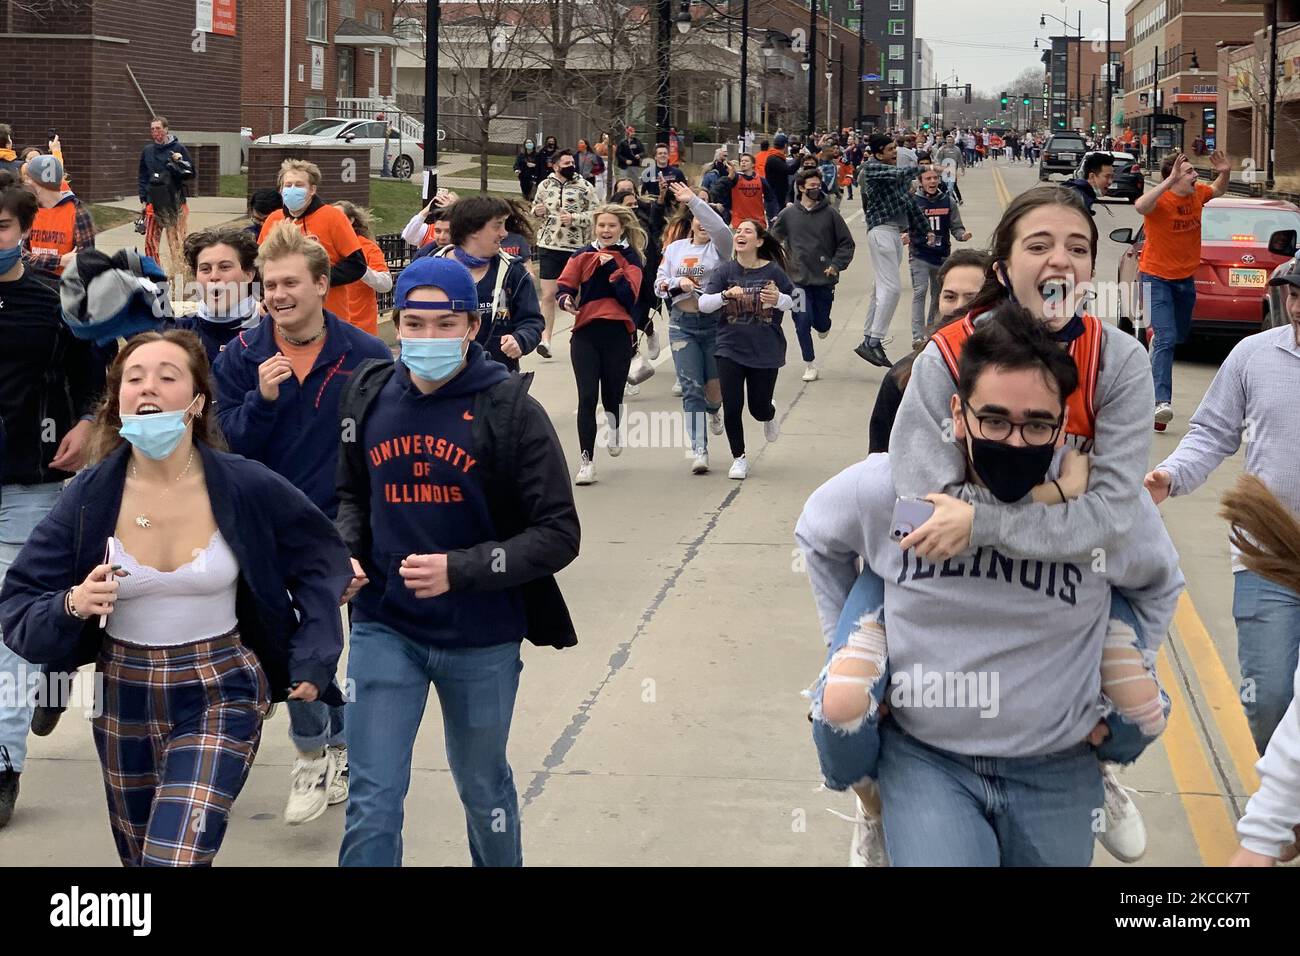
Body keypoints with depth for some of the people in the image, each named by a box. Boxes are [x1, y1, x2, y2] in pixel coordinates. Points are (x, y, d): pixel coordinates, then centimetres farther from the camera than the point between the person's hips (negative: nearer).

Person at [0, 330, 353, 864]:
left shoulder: (248, 488, -14)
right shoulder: (89, 497, -11)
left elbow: (319, 560, 5)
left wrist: (313, 660, -2)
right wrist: (71, 606, -27)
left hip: (219, 698, -3)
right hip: (122, 699, 3)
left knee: (175, 859, -19)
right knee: (139, 857, 21)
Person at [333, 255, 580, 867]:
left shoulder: (510, 409, -13)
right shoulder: (369, 397, -1)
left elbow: (558, 536, -13)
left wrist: (459, 570, -24)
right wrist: (346, 554, -6)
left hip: (482, 639, -2)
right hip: (385, 630, 2)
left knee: (483, 788, 20)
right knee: (372, 801, -2)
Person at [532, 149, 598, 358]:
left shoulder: (585, 187, -1)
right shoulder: (545, 185, 7)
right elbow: (535, 209, 19)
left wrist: (574, 218, -16)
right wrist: (537, 211, -4)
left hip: (576, 247, -1)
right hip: (549, 246, 1)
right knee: (548, 295, -4)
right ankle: (545, 339, -3)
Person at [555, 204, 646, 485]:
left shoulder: (631, 258, 5)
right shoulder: (582, 255, 9)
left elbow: (629, 297, -8)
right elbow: (564, 285, -3)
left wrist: (612, 267, -13)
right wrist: (566, 299, -24)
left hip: (618, 335, 0)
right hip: (585, 333, 0)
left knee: (612, 393, 10)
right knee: (587, 397, -8)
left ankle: (614, 429, 46)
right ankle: (587, 460, -4)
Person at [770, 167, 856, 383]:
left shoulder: (830, 214, -2)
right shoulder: (788, 215, -1)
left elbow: (847, 244, 3)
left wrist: (836, 265, -7)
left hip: (824, 279, 0)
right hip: (798, 278, 0)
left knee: (821, 323, 7)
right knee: (802, 322, -6)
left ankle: (822, 325, 44)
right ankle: (810, 364, 9)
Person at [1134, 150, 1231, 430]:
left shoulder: (1197, 193, 0)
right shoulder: (1161, 200, -21)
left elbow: (1218, 190, 23)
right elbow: (1140, 206, -45)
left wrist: (1225, 173, 1)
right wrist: (1170, 181, -47)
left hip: (1185, 278, 7)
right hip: (1156, 277, -7)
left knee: (1180, 336, 22)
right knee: (1167, 339, -19)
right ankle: (1162, 401, -26)